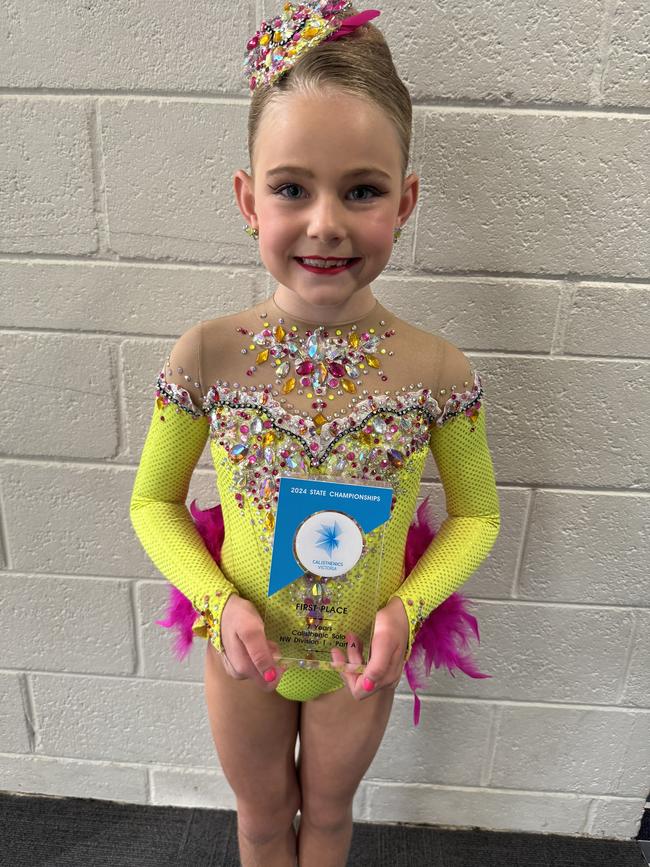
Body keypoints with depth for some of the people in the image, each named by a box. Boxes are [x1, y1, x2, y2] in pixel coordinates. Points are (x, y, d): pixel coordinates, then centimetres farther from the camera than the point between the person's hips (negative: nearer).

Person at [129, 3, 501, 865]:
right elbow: (153, 502, -8)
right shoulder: (207, 355, -22)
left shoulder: (438, 370, -22)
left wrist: (406, 608, -21)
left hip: (362, 658, 0)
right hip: (242, 649, 1)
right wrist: (219, 601, -21)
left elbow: (476, 514, -7)